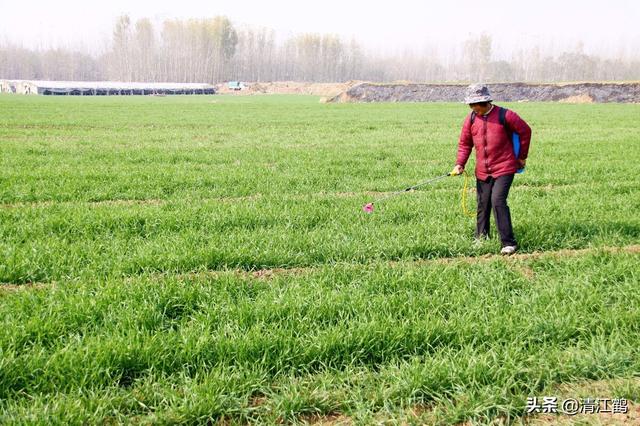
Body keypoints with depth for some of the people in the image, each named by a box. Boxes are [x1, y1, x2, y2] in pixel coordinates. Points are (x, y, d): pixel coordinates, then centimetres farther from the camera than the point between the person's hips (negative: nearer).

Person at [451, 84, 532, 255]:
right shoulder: (471, 119, 3)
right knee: (483, 205, 11)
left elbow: (525, 131, 1)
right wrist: (460, 164, -4)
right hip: (482, 171, 5)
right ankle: (481, 238, 29)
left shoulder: (504, 115, -10)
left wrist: (522, 157, 6)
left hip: (504, 169, -5)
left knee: (498, 201, -17)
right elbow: (465, 143, 10)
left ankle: (509, 242, -10)